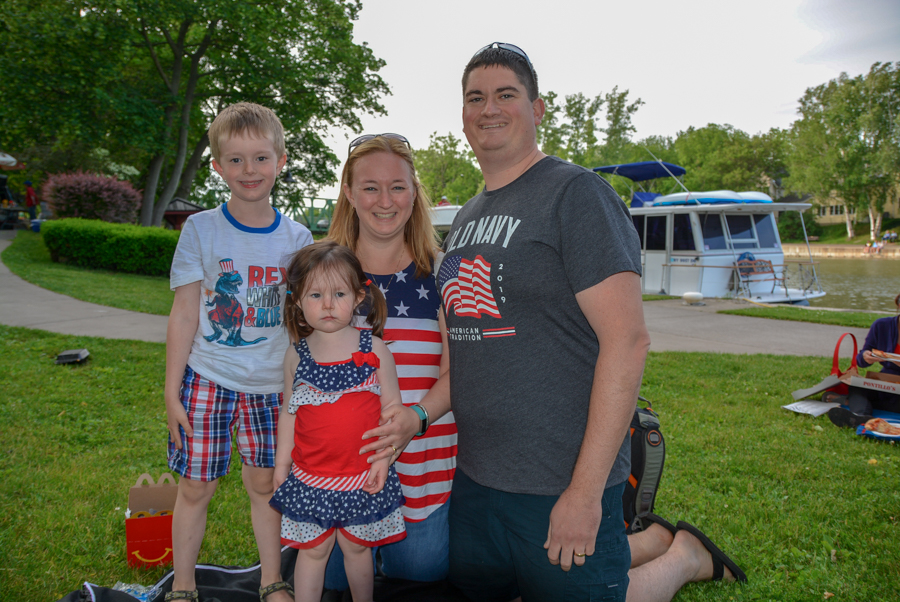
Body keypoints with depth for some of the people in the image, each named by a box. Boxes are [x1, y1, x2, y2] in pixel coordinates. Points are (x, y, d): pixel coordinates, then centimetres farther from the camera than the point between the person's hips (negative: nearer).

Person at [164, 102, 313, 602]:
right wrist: (171, 391, -5)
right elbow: (184, 315, -3)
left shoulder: (297, 238, 1)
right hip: (207, 378, -1)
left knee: (265, 483, 12)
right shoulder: (200, 229, -4)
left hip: (270, 383, 2)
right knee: (196, 487, 7)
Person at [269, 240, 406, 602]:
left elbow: (392, 406, -4)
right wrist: (281, 464, 7)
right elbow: (289, 412, 6)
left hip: (363, 475, -1)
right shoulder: (296, 355, -2)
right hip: (310, 475, 1)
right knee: (312, 549, 14)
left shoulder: (374, 349, -7)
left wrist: (384, 457, -11)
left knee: (357, 547, 16)